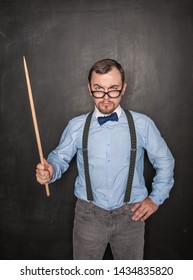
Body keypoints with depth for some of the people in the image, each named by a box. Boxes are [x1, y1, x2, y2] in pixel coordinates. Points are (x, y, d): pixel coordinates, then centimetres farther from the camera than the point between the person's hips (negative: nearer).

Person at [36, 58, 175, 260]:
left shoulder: (142, 124, -7)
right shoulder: (76, 126, -6)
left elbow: (164, 162, 4)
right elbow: (60, 157, 4)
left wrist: (156, 198, 2)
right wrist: (50, 171, -18)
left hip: (131, 214, 0)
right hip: (88, 214, 0)